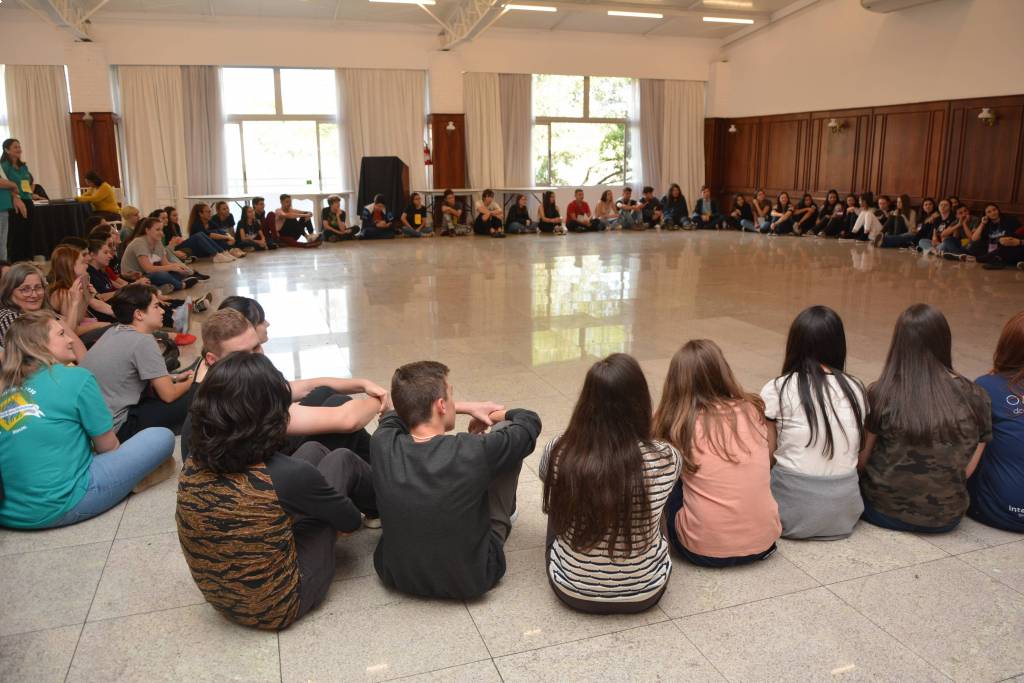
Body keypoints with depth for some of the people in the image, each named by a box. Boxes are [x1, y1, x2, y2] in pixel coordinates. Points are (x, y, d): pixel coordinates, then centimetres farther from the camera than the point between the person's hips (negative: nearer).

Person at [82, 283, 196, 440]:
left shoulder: (114, 332, 8)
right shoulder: (143, 341, -16)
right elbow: (169, 395, -12)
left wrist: (174, 378, 18)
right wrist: (190, 382, 7)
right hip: (114, 428, -9)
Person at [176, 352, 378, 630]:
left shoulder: (192, 467, -13)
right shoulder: (288, 475, -30)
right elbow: (351, 522, -9)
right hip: (280, 607, -5)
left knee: (313, 450, 12)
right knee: (340, 461, 6)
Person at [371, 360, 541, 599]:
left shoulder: (382, 444, -18)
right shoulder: (474, 452, -29)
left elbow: (397, 412, 7)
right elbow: (530, 421, -10)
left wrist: (468, 408, 12)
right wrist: (498, 415, 11)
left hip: (396, 576, 3)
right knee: (506, 431, 4)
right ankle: (506, 510, 36)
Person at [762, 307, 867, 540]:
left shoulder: (776, 390, -8)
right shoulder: (856, 388, 3)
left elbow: (767, 454, -4)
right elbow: (857, 451, 8)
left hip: (793, 511, -4)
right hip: (846, 512, 4)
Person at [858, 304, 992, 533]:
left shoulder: (881, 394, -16)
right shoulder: (976, 397, -8)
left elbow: (861, 460, -5)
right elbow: (967, 470, -1)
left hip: (885, 511, -3)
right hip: (947, 518, 3)